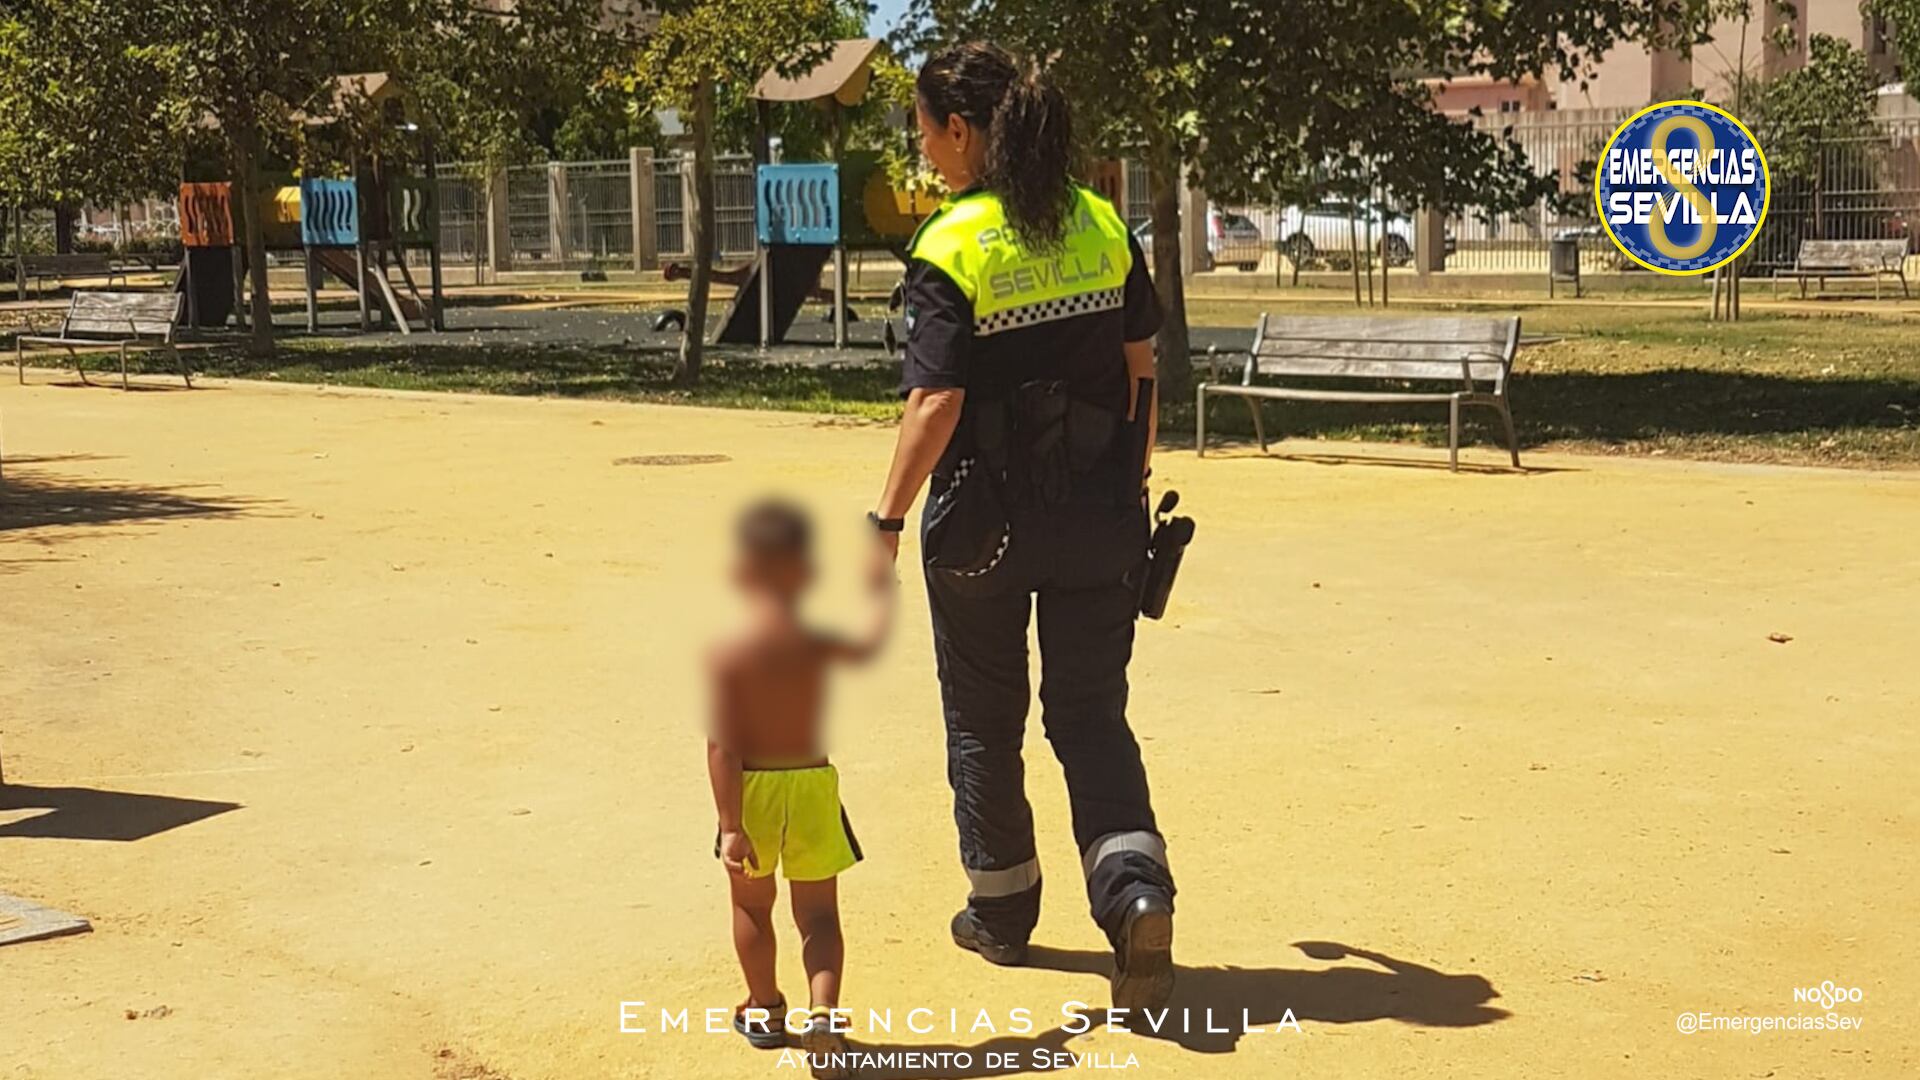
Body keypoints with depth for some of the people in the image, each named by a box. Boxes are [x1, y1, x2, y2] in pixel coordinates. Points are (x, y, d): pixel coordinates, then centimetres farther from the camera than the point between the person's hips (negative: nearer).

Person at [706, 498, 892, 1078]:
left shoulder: (726, 655, -13)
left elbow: (723, 749, -17)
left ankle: (765, 1010, 33)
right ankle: (822, 1013, -9)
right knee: (818, 914, 10)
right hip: (813, 785, 1)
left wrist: (731, 824, -15)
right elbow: (872, 643, 16)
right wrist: (883, 591, 33)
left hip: (753, 789, -1)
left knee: (752, 905, 21)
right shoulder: (819, 645, -6)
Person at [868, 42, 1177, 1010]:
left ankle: (1001, 910, 29)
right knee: (1091, 713, 12)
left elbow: (936, 402, -19)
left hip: (984, 519, -4)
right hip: (1099, 513, 4)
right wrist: (1132, 485, 18)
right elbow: (1141, 366, 7)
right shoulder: (1102, 225, 2)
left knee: (983, 718, 15)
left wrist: (888, 519, -13)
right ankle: (1136, 886, -9)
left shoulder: (949, 250, -13)